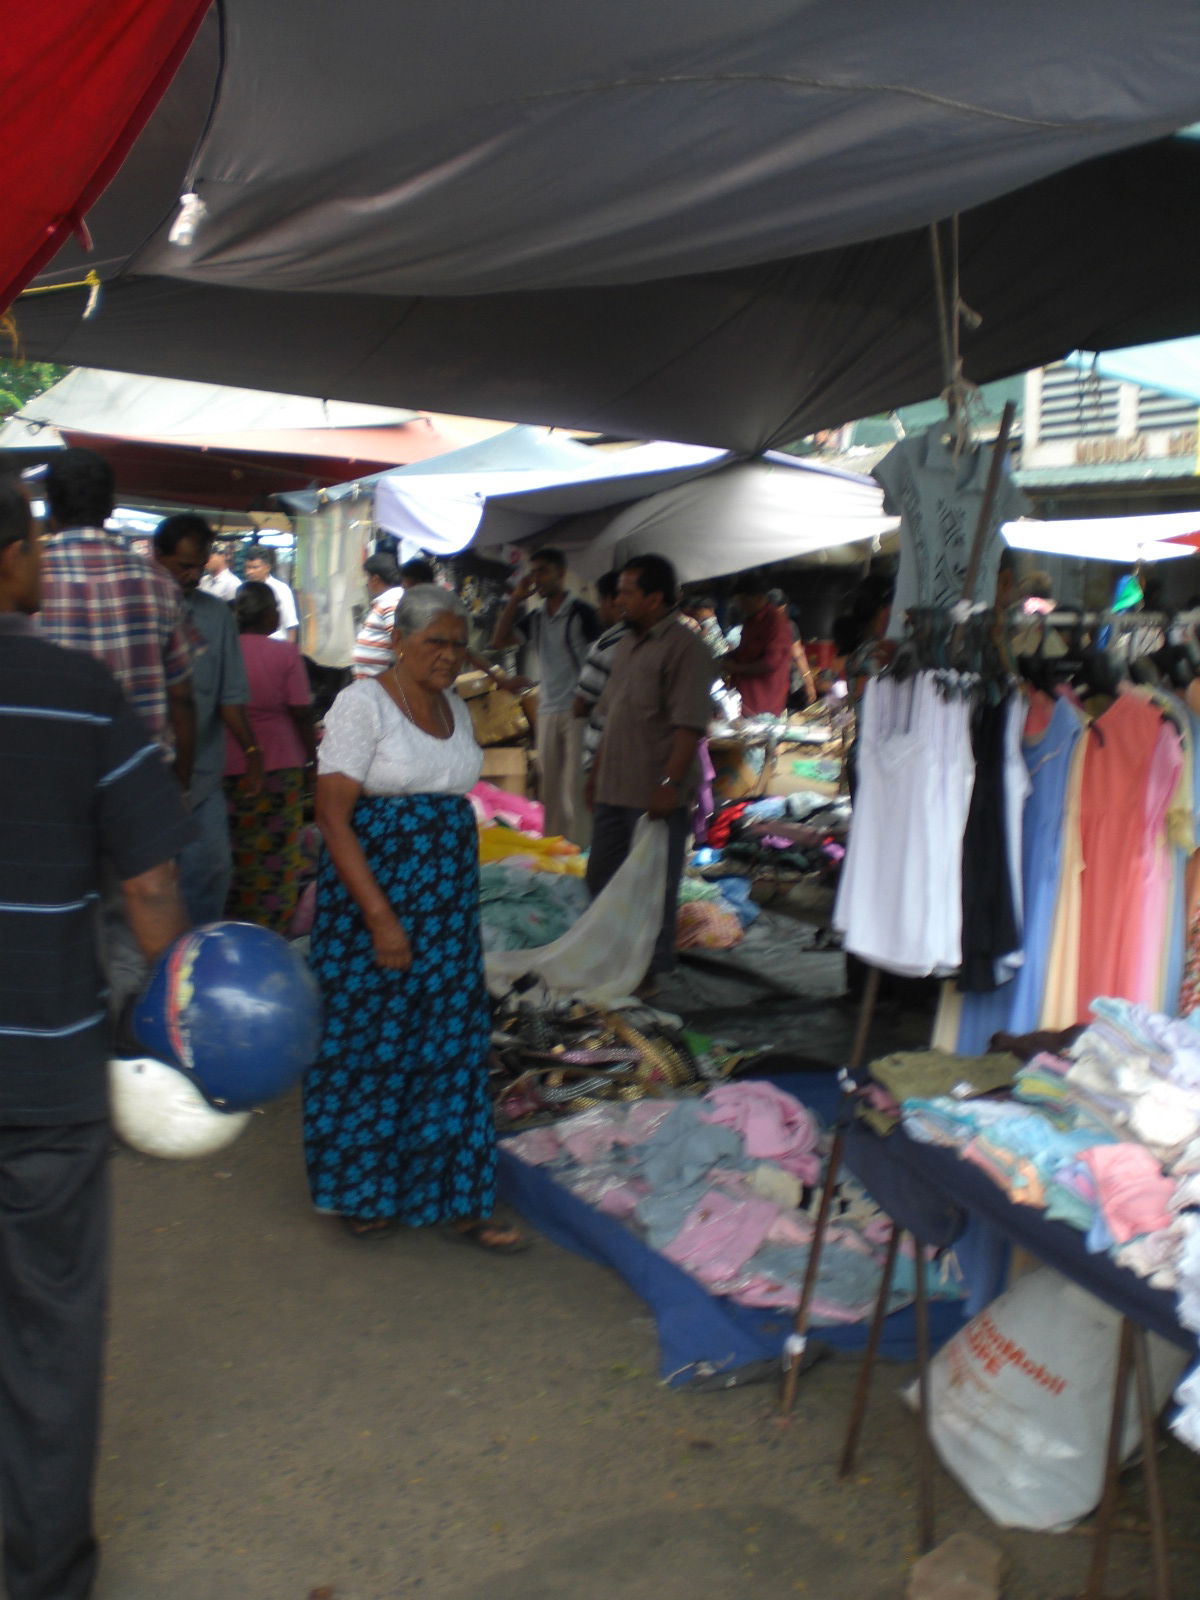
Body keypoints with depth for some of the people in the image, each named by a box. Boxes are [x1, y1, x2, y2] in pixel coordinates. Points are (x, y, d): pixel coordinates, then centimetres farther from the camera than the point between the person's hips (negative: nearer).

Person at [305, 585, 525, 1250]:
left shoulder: (455, 709, 10)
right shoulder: (364, 702, -11)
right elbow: (332, 814, -17)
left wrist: (458, 906, 13)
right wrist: (380, 917, -21)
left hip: (446, 906, 7)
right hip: (372, 899, -6)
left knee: (453, 1044, 8)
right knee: (369, 1042, 5)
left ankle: (457, 1200, 20)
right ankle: (357, 1193, 24)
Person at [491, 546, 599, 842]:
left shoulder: (581, 612, -4)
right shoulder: (536, 618, 14)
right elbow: (498, 642, 7)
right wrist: (515, 600, 2)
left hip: (577, 710, -6)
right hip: (548, 710, 6)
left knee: (577, 784, -7)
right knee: (550, 786, 10)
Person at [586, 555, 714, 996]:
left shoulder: (683, 647, -14)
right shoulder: (628, 644, 14)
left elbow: (689, 725, -20)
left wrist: (670, 783, -25)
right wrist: (597, 772, 20)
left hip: (655, 795, -9)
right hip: (614, 788, 9)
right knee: (602, 876, 17)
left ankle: (648, 971, 17)